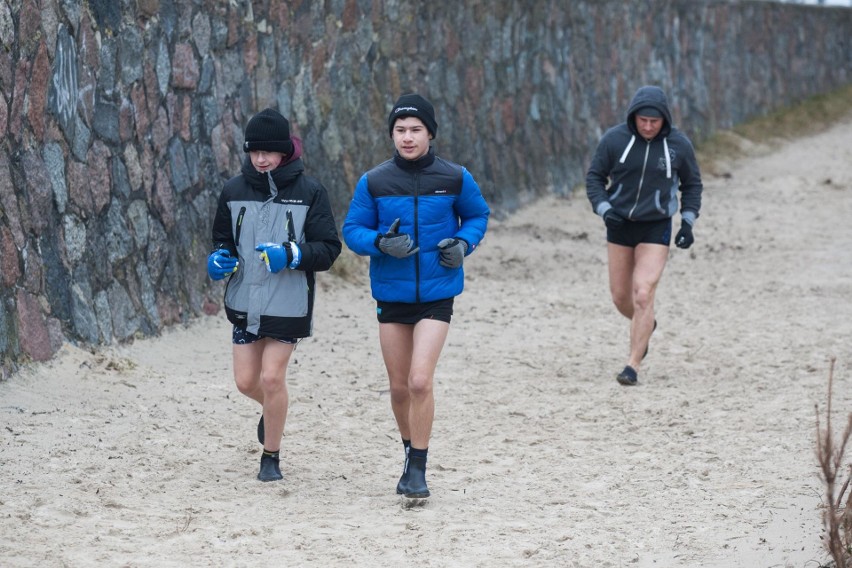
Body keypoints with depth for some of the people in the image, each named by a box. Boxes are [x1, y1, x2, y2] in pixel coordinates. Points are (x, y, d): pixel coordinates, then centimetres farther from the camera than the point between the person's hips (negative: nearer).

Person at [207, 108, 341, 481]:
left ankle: (271, 458, 11)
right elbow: (222, 238, 16)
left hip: (289, 303, -4)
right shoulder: (234, 190, 3)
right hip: (245, 300, 4)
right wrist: (219, 259, -7)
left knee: (271, 377, -7)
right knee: (246, 381, 6)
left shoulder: (308, 192, -6)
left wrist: (291, 254, -22)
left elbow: (329, 249, -6)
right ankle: (272, 410, 42)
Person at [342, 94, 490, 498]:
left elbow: (478, 215, 13)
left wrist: (464, 243, -7)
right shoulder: (373, 182, -3)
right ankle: (410, 454, 34)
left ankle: (418, 469, -4)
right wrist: (380, 243, -17)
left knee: (420, 382, -14)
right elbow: (352, 229, 3)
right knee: (399, 387, 10)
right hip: (391, 294, 2)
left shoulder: (455, 179, -3)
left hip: (436, 294, -2)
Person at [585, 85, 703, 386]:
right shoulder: (614, 139, -9)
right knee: (620, 296, 11)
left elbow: (692, 184, 8)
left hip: (656, 228, -2)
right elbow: (594, 176, 1)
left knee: (643, 295, -14)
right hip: (619, 225, 2)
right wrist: (604, 209, -14)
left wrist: (688, 221, -2)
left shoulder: (679, 144, -7)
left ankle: (633, 365, -8)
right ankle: (645, 327, 44)